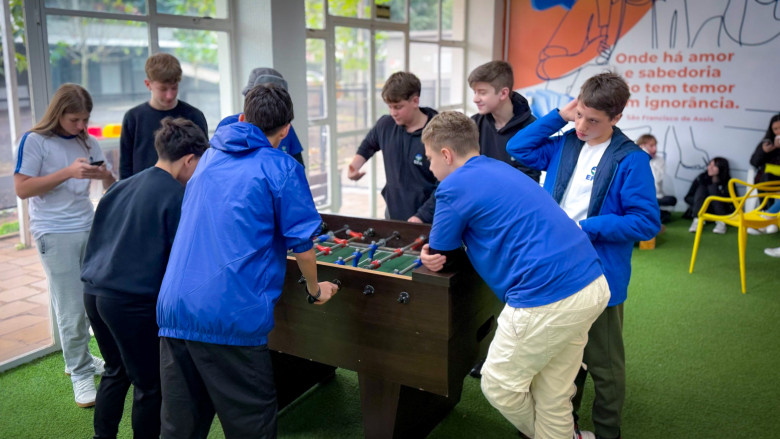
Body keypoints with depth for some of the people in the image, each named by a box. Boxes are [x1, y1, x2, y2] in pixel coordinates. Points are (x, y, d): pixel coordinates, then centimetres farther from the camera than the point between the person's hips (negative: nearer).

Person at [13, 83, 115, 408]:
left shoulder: (87, 142, 9)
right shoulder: (35, 141, -5)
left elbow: (111, 188, 12)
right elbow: (22, 189, -11)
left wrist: (105, 176, -12)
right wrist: (68, 172, -20)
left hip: (88, 228, 5)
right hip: (54, 234, -5)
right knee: (71, 310, -2)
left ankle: (79, 358, 31)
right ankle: (80, 375, 11)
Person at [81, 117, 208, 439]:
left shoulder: (123, 187, 11)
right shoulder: (177, 196, -11)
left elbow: (99, 238, 19)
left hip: (94, 291, 8)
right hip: (133, 301, -8)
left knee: (116, 371, 25)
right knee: (149, 385, 9)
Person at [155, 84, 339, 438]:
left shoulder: (208, 159, 17)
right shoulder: (282, 169, -2)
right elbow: (301, 243, -1)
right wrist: (315, 290, 17)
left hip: (173, 312, 6)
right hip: (232, 318, -6)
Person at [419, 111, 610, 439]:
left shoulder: (454, 186, -5)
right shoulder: (499, 169, 21)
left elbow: (437, 256, 5)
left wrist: (429, 253, 28)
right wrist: (437, 253, 10)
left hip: (548, 300, -9)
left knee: (499, 386, 13)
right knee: (553, 394, 20)